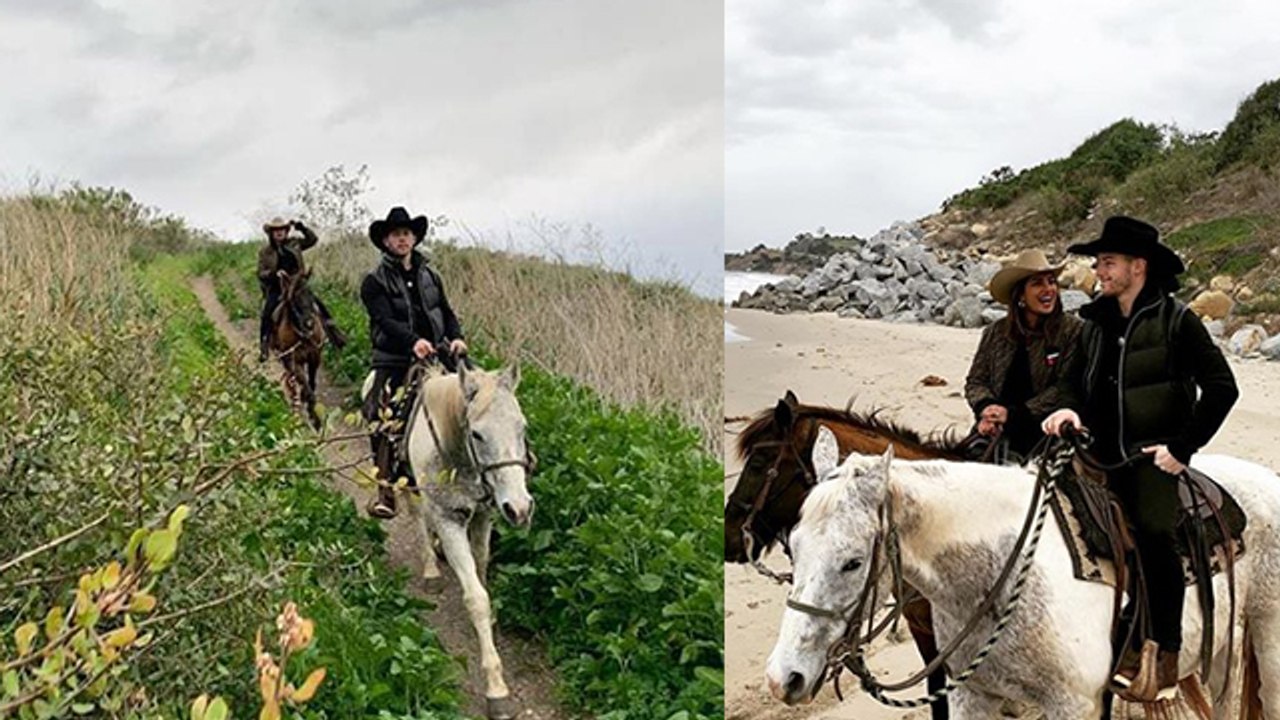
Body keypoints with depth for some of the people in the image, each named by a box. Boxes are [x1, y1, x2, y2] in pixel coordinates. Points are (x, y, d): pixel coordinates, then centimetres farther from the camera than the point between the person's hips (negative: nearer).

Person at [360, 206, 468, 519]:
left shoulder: (429, 276, 17)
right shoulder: (375, 282, 1)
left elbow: (447, 312, 15)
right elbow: (385, 321, -12)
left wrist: (456, 337, -7)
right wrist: (414, 341, -29)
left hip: (434, 357, 4)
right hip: (394, 363, -4)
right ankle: (385, 493, -7)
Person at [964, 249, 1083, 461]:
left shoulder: (1072, 330, 0)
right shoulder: (996, 332, 13)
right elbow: (975, 381, 15)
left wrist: (1013, 414, -12)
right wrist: (986, 408, -9)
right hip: (993, 435, 4)